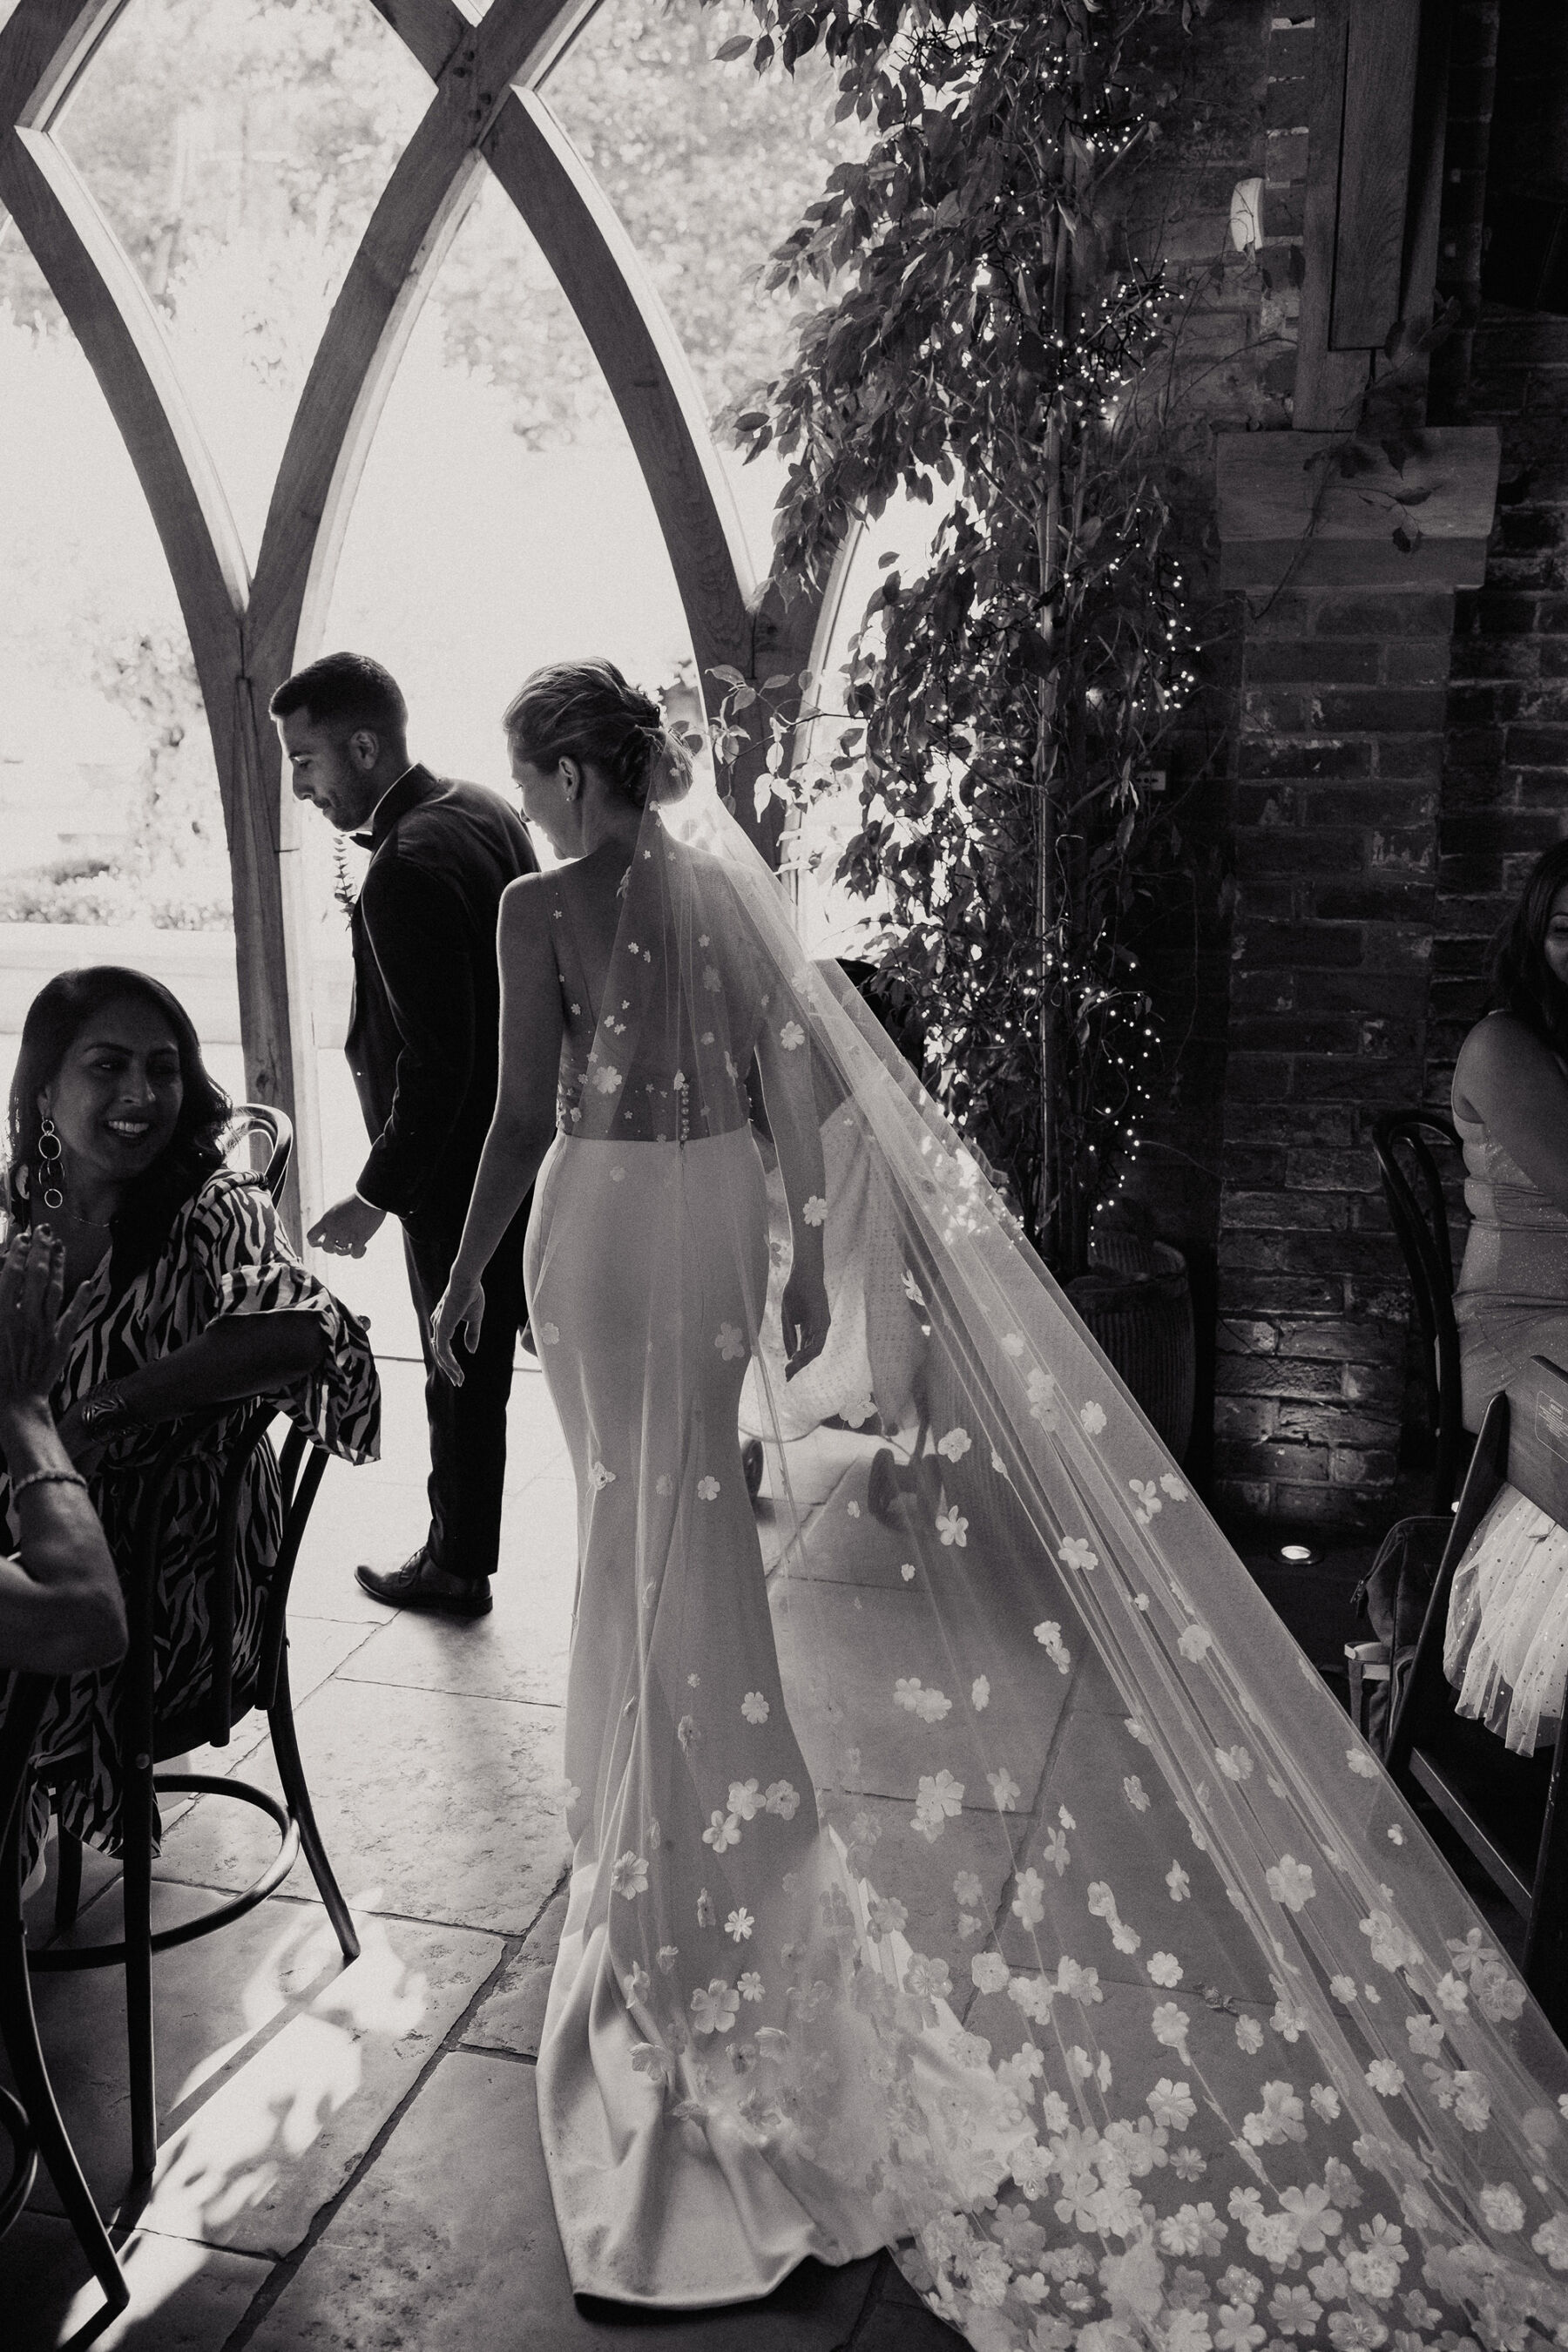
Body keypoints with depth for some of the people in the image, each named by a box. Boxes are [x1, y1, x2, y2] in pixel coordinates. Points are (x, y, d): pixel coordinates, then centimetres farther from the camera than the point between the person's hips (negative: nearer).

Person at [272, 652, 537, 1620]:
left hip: (460, 1172, -8)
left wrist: (376, 1196, -17)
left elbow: (434, 1065, -26)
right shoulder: (490, 811, 2)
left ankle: (458, 1568, 26)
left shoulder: (407, 871, -26)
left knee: (465, 1373, 8)